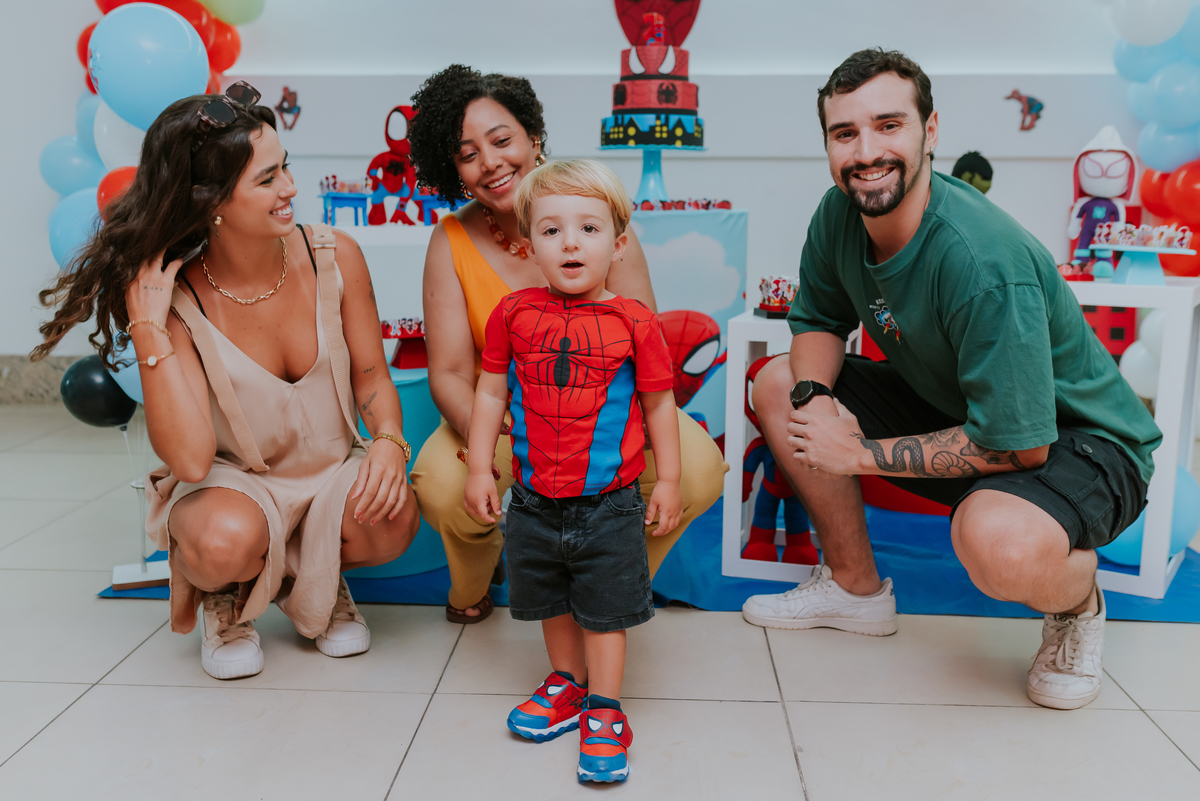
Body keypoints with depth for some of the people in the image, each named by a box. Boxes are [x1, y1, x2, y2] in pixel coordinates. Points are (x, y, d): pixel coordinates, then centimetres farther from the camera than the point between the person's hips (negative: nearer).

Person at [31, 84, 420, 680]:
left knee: (391, 521, -30)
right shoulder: (171, 299, -18)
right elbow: (190, 460, -27)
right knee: (227, 541, -36)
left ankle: (312, 581, 9)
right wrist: (149, 330, -30)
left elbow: (372, 377, 1)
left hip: (332, 474, 3)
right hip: (231, 484, -2)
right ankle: (225, 598, 6)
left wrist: (388, 441, -20)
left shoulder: (334, 257, -11)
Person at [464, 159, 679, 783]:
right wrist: (479, 468, 4)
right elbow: (490, 391, 5)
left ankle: (603, 711, 22)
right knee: (551, 602, 19)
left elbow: (659, 404, 1)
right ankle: (568, 683, 40)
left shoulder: (633, 321, -7)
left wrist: (667, 480, 2)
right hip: (534, 500, 3)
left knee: (603, 609, 7)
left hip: (609, 503, -3)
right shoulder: (514, 313, -2)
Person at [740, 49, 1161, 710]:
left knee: (997, 540, -40)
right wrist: (814, 399, -17)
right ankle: (856, 586, 13)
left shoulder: (984, 263, -34)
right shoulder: (840, 212, -11)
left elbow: (1016, 444, -31)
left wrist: (861, 453, -24)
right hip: (948, 407, 8)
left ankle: (1077, 602, 2)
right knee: (777, 385, 0)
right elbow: (819, 321, 5)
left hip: (1077, 441, -7)